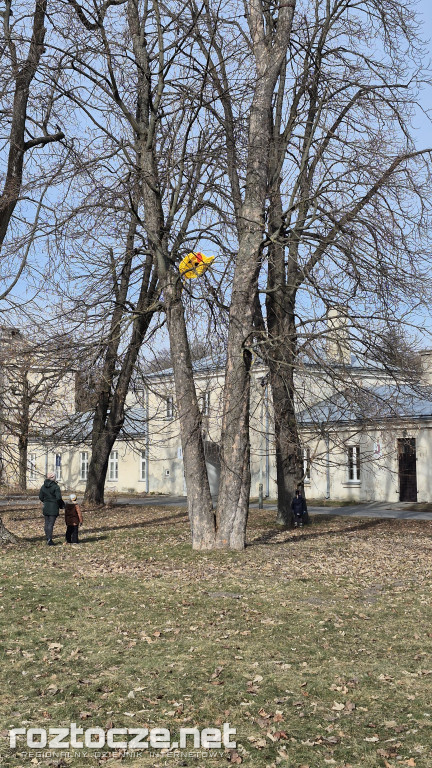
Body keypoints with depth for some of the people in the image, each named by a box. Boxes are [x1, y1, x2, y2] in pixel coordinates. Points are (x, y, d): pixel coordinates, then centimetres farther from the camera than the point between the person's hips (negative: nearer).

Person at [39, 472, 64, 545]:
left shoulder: (43, 486, 4)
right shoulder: (56, 486, -13)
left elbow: (40, 497, 9)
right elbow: (58, 498, -17)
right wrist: (62, 505, 0)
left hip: (45, 507, 5)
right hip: (54, 507, -5)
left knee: (47, 523, 12)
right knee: (51, 524, -4)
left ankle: (48, 539, 17)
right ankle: (49, 539, -12)